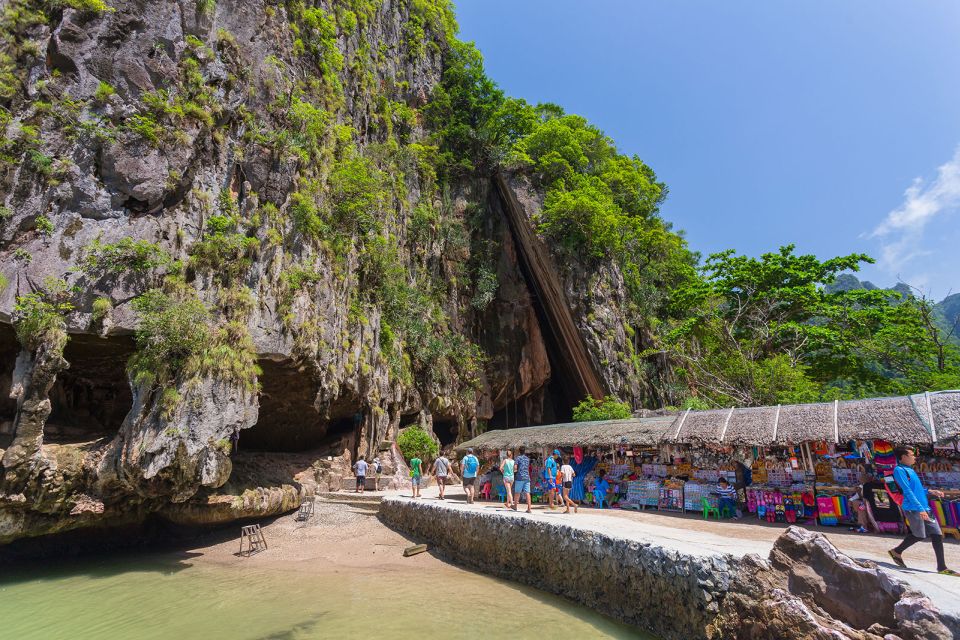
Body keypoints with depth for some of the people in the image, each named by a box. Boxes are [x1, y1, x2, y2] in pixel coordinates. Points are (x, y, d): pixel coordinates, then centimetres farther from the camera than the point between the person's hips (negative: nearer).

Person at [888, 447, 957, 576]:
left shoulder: (910, 470, 17)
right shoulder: (899, 470, -12)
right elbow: (907, 491, -19)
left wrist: (930, 491, 14)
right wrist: (920, 508, -23)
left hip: (924, 508, 9)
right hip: (913, 509, -9)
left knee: (937, 534, 4)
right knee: (919, 535, -3)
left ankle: (942, 567, 9)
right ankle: (897, 552, 16)